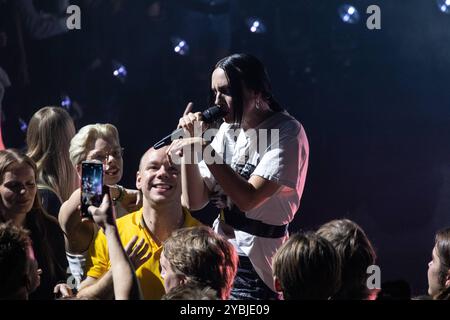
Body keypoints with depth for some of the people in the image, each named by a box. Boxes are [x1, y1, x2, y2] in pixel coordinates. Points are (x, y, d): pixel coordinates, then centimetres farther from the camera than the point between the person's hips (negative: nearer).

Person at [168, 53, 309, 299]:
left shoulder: (286, 133, -11)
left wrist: (205, 149, -24)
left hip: (255, 268, -6)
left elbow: (249, 198, -21)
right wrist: (189, 143, -7)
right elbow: (195, 201, 5)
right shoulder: (229, 130, 8)